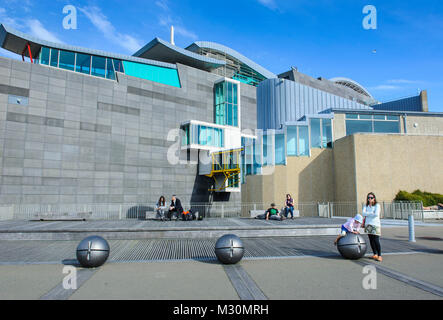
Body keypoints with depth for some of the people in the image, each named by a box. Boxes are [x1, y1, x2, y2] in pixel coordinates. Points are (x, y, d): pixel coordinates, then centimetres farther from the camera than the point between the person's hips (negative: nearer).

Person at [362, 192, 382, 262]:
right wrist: (372, 213, -12)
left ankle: (379, 255, 2)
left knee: (376, 241, -8)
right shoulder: (366, 206, 13)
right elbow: (363, 213, -3)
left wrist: (367, 214, -4)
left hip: (375, 225, -4)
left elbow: (376, 214, -14)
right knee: (371, 241, 5)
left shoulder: (377, 205, 0)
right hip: (368, 225, 4)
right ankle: (375, 254, 15)